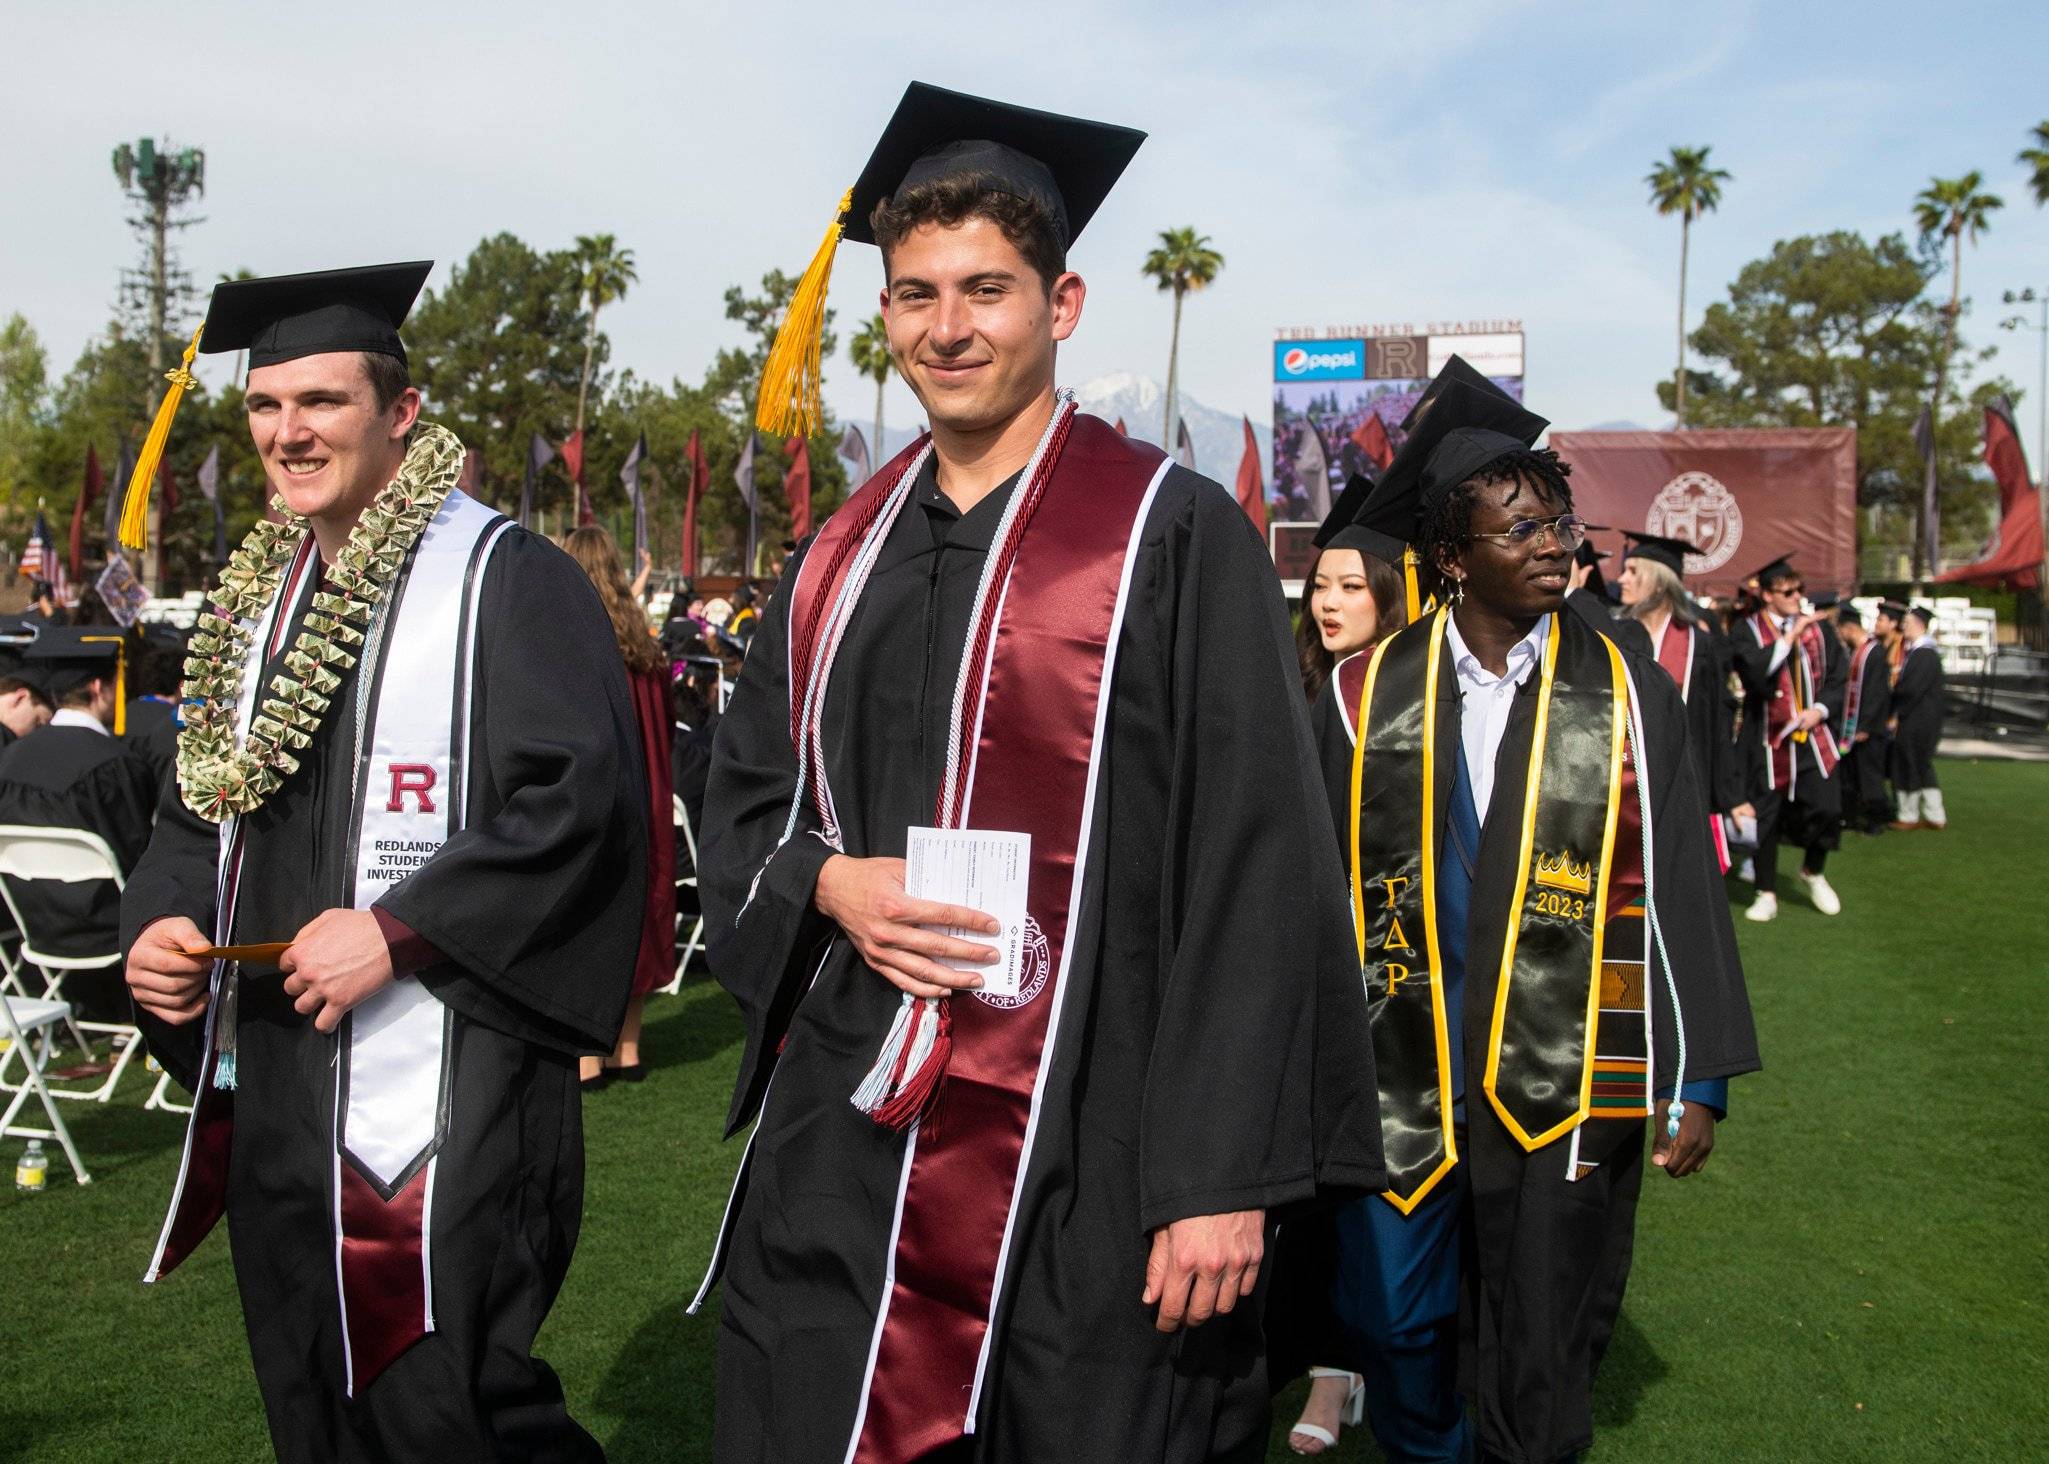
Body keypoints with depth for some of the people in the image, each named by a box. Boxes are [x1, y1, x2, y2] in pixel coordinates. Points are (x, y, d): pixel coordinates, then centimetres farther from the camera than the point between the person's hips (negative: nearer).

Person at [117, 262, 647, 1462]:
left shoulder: (504, 579, -10)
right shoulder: (260, 598, 15)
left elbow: (582, 799, -19)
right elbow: (199, 804, 21)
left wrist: (399, 930, -22)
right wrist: (163, 919, 1)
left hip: (443, 1114, -8)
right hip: (272, 1103, 8)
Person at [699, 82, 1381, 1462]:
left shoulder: (1174, 534, -7)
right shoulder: (842, 557, 10)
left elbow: (1254, 871, -11)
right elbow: (746, 799, 17)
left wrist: (1223, 1177, -14)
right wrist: (826, 883, -6)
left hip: (1086, 1163, -4)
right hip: (846, 1143, 5)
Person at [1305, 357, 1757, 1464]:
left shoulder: (1628, 697, -2)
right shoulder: (1364, 701, -1)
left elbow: (1681, 895, 0)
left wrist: (1700, 1081, -1)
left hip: (1566, 1088, -1)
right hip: (1399, 1081, 1)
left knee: (1539, 1368, 10)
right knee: (1391, 1330, 11)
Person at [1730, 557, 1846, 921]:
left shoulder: (1816, 627, 7)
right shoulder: (1748, 631, -3)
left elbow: (1839, 674, 8)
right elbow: (1755, 669, -21)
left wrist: (1819, 709, -7)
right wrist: (1791, 634, -19)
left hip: (1813, 735, 2)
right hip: (1769, 737, -2)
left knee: (1826, 807, -7)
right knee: (1765, 816, 3)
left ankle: (1813, 871, 21)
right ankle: (1767, 894, 16)